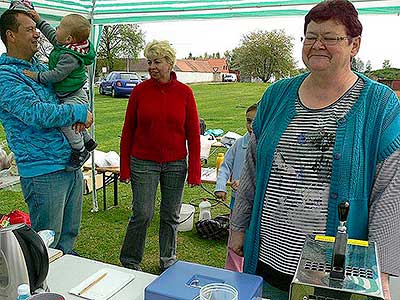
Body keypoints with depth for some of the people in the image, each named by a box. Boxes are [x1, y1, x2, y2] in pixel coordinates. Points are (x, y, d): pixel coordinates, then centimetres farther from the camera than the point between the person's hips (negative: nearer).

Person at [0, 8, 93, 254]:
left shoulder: (40, 68, 14)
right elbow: (37, 113, -25)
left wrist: (80, 113, 3)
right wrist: (79, 113, -13)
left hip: (72, 166, 8)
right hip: (44, 173, -8)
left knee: (69, 236, 20)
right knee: (46, 246, 4)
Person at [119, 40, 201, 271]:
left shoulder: (185, 92, -1)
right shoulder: (140, 91, -1)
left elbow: (193, 134, 1)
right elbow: (128, 130, 3)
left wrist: (194, 171, -2)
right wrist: (125, 167, 1)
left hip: (175, 164, 1)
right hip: (143, 163, -1)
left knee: (171, 216, 10)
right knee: (142, 214, -2)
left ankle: (168, 263, 29)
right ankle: (129, 262, 21)